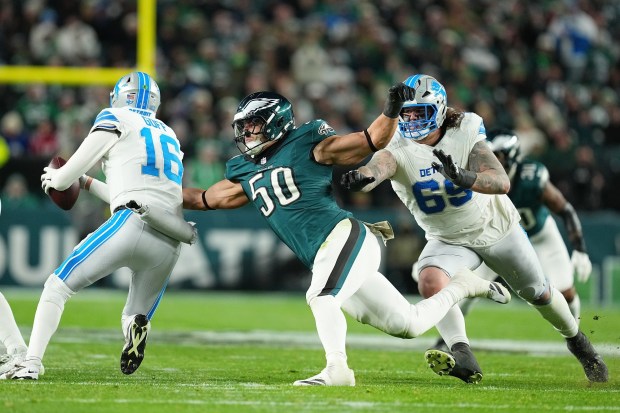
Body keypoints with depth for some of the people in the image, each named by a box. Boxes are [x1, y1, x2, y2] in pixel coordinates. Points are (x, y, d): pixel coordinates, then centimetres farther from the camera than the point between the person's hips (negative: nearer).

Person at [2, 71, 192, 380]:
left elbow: (63, 178, 13)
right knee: (135, 317, 20)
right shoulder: (168, 136, 29)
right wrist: (87, 183, 46)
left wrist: (53, 177, 35)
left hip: (132, 226, -6)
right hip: (171, 244, 6)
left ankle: (30, 364, -9)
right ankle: (136, 325, -17)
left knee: (58, 285, 6)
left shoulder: (116, 121, 10)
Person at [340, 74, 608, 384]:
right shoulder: (398, 148, -24)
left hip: (496, 228, 0)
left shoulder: (464, 134, -23)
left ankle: (576, 341, 43)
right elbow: (379, 166, -48)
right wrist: (362, 177, -73)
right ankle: (463, 357, -38)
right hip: (449, 240, 0)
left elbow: (502, 183, -35)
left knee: (538, 293, 15)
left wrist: (464, 177, -55)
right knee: (430, 281, -31)